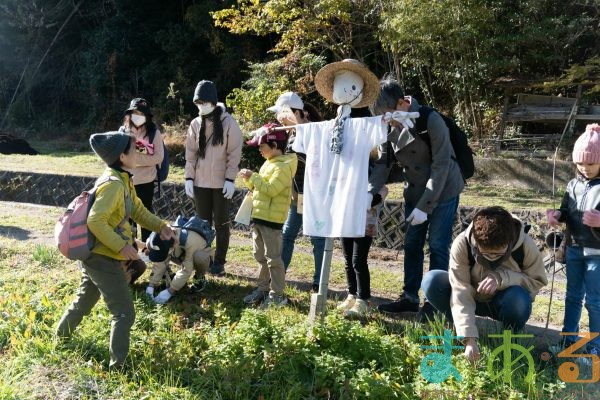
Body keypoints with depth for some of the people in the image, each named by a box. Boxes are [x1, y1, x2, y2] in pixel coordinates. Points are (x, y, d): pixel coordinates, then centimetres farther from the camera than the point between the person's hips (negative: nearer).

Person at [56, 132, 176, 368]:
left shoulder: (123, 179, 8)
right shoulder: (113, 184, -24)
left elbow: (137, 208, 16)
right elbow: (95, 221, -30)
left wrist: (160, 226, 5)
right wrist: (121, 246, -27)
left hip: (94, 255, 10)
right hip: (104, 259, -10)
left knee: (85, 299, 29)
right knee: (124, 313, -2)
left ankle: (61, 334, 48)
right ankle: (117, 364, 5)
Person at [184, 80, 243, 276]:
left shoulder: (228, 123, -8)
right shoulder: (195, 124, 4)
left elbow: (234, 153, -8)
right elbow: (190, 153, 7)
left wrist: (230, 179, -13)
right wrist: (189, 177, 0)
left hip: (221, 182, -4)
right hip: (200, 182, 4)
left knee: (221, 223, 6)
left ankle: (219, 261, 16)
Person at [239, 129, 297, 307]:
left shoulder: (283, 166, -15)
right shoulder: (269, 163, 15)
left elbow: (270, 189, -24)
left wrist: (253, 177, -17)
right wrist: (249, 179, 2)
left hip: (272, 219, -10)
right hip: (258, 216, 10)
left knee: (273, 258, -3)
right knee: (260, 256, 17)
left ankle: (277, 296, 5)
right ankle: (263, 288, 29)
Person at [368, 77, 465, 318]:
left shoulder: (431, 121, -23)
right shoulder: (390, 127, -5)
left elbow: (440, 166, -22)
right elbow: (383, 162, -3)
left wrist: (424, 206, -23)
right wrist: (370, 192, -20)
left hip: (442, 192, -6)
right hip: (414, 192, 6)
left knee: (437, 246, -2)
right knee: (412, 245, 11)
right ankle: (410, 297, 22)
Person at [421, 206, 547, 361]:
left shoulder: (526, 245, -26)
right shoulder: (462, 244, -29)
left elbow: (537, 281, -14)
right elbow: (461, 292, -32)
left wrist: (502, 278, -34)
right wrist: (469, 339, -40)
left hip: (505, 302, 0)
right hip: (473, 298, 0)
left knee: (519, 298, -37)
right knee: (432, 281, -27)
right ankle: (459, 331, -3)